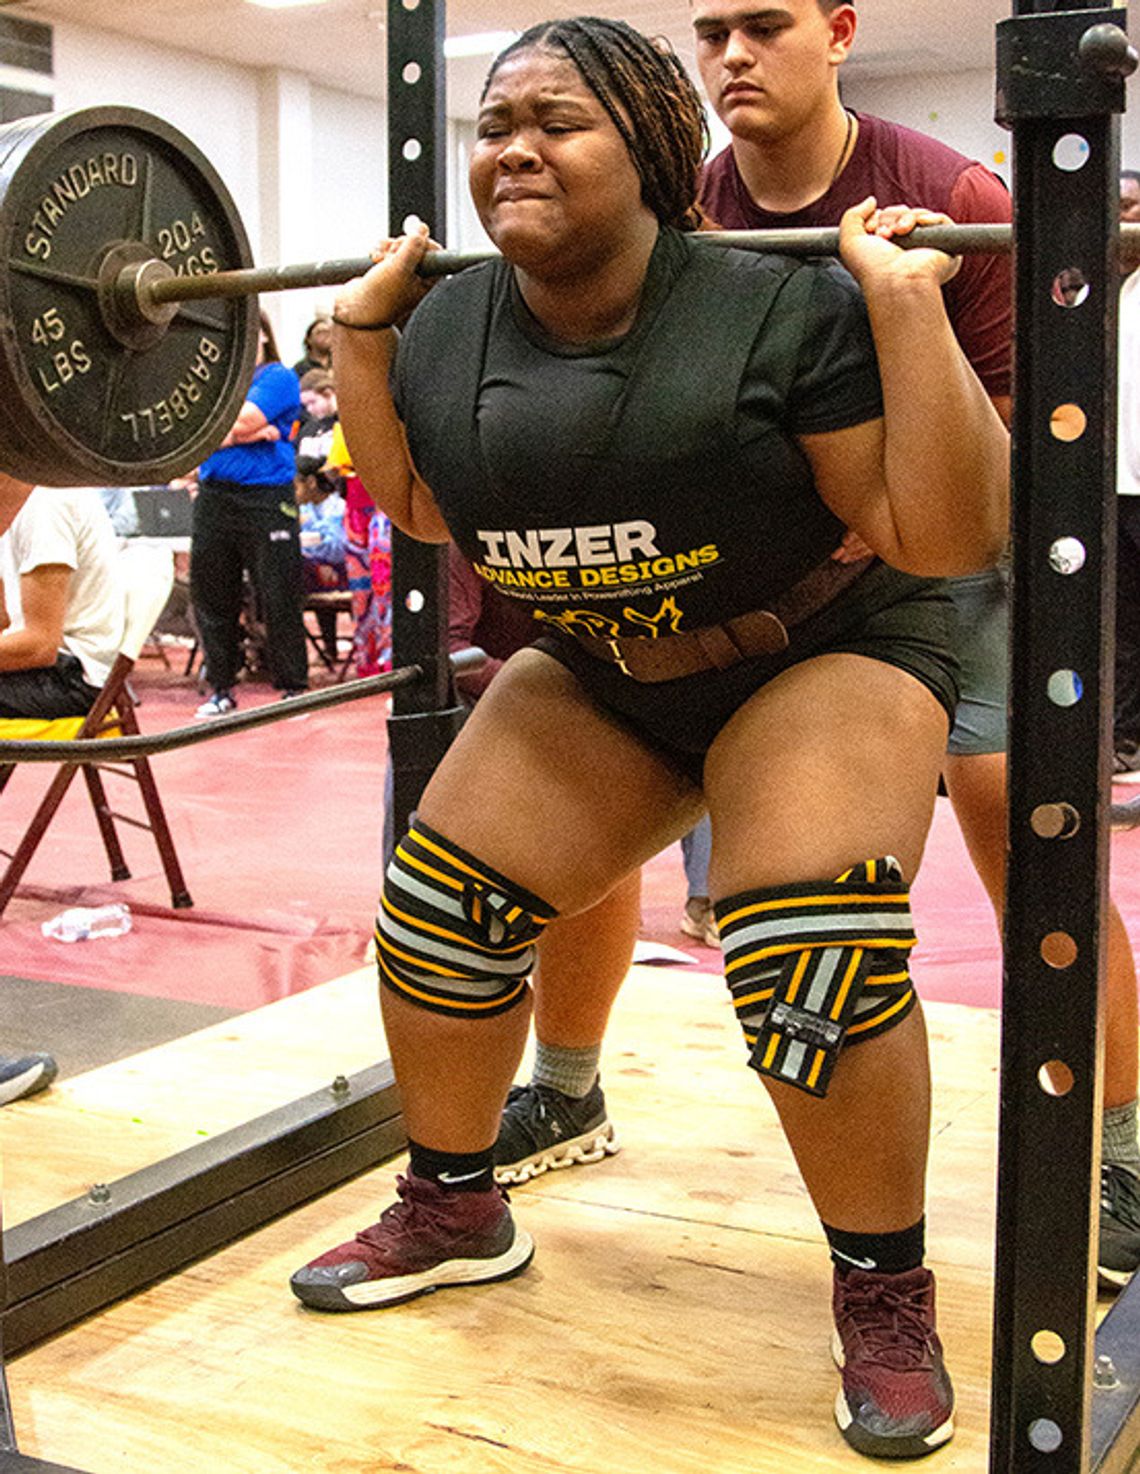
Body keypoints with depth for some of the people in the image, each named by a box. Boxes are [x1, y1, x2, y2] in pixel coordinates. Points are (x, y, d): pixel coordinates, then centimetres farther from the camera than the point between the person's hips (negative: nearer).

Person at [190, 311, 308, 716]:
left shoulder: (278, 377, 2)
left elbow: (239, 421, -14)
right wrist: (254, 433, -9)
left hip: (266, 499, -5)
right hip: (214, 497, 5)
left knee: (278, 598, -3)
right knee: (212, 595, 7)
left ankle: (293, 687, 7)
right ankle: (221, 688, 17)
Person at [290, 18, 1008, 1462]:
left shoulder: (782, 312, -24)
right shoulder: (450, 333, -7)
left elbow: (945, 532, -23)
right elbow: (418, 507, 12)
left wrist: (907, 307, -32)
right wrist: (360, 331, 1)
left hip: (821, 654, -5)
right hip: (599, 675, 6)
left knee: (812, 958, -26)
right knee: (436, 913, -1)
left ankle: (887, 1298, -1)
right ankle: (452, 1214, 25)